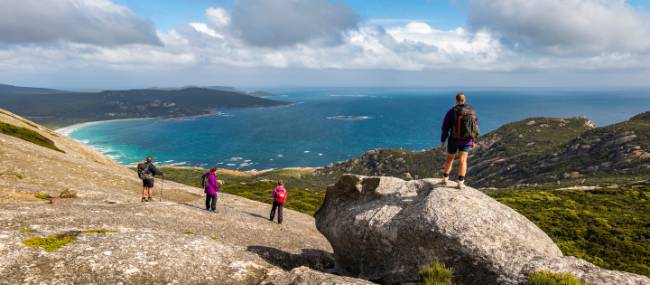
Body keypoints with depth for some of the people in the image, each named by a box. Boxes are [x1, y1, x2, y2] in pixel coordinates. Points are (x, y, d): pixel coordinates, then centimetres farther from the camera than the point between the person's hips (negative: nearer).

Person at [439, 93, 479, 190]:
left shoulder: (451, 111, -10)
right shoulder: (471, 111, 0)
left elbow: (445, 128, -10)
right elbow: (475, 127, 6)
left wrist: (442, 142, -4)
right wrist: (473, 141, 17)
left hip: (454, 140, -1)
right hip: (467, 140, 1)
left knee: (449, 159, 16)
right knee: (463, 160, 0)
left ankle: (445, 178, 26)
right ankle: (461, 183, -8)